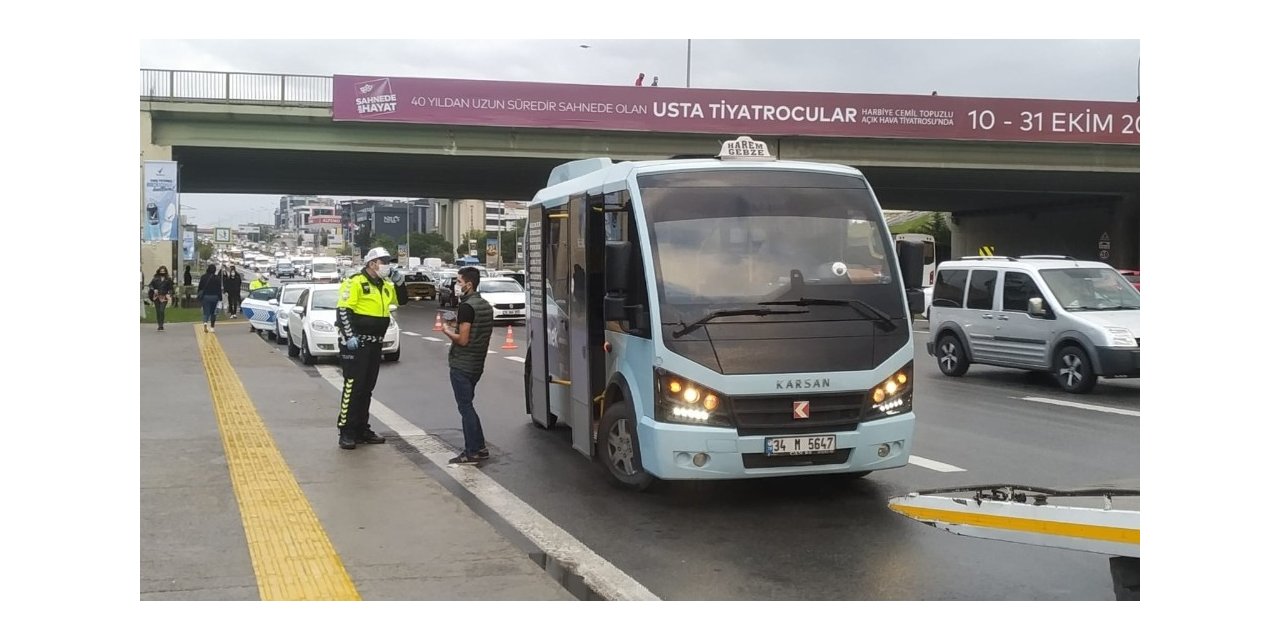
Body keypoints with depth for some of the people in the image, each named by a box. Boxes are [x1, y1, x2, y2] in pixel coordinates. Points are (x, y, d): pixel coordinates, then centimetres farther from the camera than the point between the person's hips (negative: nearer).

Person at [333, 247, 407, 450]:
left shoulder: (385, 285, 12)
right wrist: (349, 336, -23)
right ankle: (346, 432, -4)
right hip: (355, 343, -8)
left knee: (367, 388, 13)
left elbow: (402, 299, 24)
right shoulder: (355, 283, -12)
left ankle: (362, 429, 20)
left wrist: (399, 282, 5)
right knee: (352, 387, -8)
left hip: (374, 344, 8)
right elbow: (343, 310, -16)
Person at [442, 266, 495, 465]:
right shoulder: (486, 306, 12)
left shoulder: (466, 307, -17)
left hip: (461, 365, -9)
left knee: (465, 407, -4)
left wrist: (447, 331, -5)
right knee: (467, 406, 17)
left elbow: (463, 340, -20)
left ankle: (472, 452, -2)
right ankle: (478, 448, 18)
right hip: (477, 364, 9)